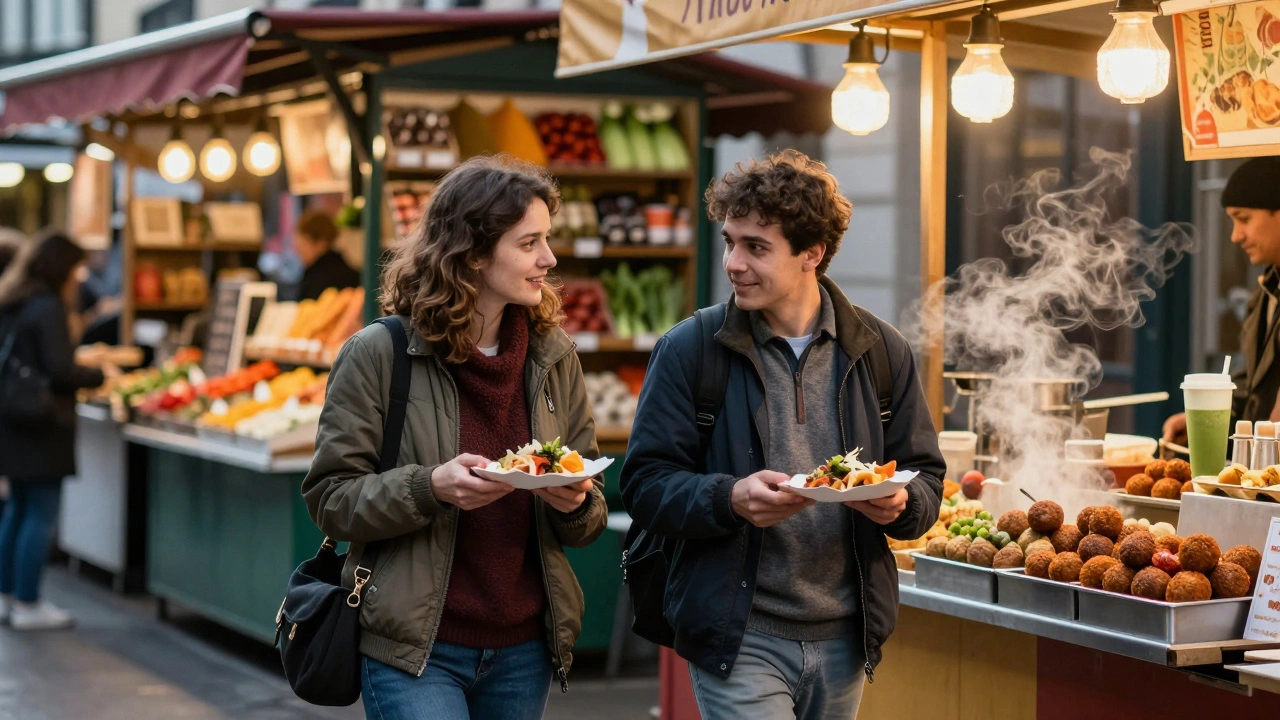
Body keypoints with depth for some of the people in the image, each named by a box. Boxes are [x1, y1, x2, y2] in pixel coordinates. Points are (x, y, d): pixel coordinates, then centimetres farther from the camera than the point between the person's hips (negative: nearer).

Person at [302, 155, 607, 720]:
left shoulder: (553, 357, 7)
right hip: (414, 652, -5)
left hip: (522, 652, 5)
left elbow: (591, 518, 13)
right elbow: (330, 499, -8)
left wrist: (575, 504, -11)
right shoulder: (378, 355, -7)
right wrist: (430, 488, -23)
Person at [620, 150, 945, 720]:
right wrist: (730, 498, -23)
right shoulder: (689, 350, -3)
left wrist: (900, 503, -15)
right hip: (737, 639, -3)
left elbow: (926, 476, 8)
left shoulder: (882, 351, 5)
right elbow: (645, 485, -5)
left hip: (844, 639, 3)